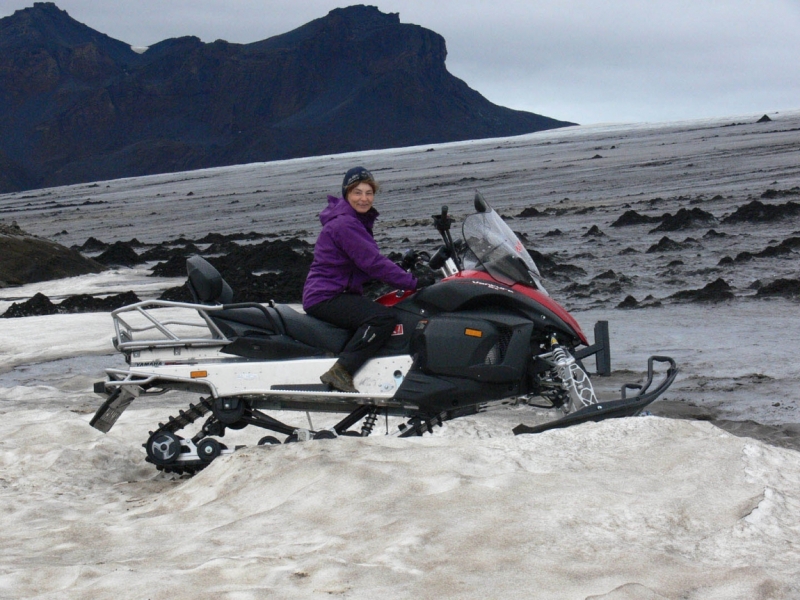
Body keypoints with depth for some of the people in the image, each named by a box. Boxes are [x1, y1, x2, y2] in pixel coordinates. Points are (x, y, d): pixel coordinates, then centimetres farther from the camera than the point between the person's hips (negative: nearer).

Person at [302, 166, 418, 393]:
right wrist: (413, 282, -19)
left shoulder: (357, 221, 16)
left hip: (342, 293, 11)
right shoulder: (344, 224, -17)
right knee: (384, 318, -28)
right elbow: (373, 264, -22)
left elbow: (371, 262, 19)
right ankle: (340, 372, -30)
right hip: (325, 297, -11)